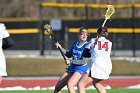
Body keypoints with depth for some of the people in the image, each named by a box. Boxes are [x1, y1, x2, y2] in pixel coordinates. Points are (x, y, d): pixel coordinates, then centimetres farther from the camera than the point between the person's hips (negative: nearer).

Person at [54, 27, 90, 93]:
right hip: (71, 69, 7)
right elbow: (69, 55, 18)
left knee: (69, 84, -30)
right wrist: (60, 47, 7)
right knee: (57, 87, 9)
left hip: (81, 69, -7)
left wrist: (70, 61, -19)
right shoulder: (75, 43, 5)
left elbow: (84, 61, -20)